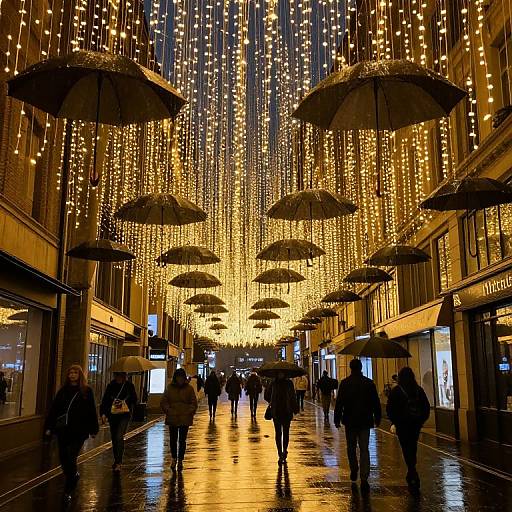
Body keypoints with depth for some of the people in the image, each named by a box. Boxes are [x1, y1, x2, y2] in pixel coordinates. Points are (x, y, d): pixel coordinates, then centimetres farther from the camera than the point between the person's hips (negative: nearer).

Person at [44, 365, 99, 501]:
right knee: (63, 457, 9)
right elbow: (53, 409, 7)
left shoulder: (86, 391, -1)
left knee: (70, 458, -9)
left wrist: (93, 429, 0)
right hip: (63, 430, 4)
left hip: (78, 431, -4)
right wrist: (49, 426, 2)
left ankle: (68, 491, 7)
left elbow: (91, 411, 0)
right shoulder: (63, 390, 8)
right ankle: (74, 476, 39)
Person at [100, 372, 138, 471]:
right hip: (112, 414, 3)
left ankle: (119, 462, -11)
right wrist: (103, 413, -9)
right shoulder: (111, 386, 2)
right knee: (114, 438, 11)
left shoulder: (129, 385, -1)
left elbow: (134, 400, 11)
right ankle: (116, 460, 27)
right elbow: (105, 400, 1)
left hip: (124, 415, -3)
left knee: (119, 437, -16)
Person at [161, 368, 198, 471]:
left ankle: (180, 460, 13)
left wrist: (189, 412, -6)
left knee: (182, 440, 2)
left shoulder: (189, 388, 1)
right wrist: (168, 411, -5)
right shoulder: (169, 388, 2)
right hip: (172, 418, 1)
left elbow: (194, 403, 6)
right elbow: (163, 402, 6)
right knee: (173, 439, 5)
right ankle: (174, 458, 26)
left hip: (185, 419, -1)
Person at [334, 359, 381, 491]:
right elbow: (376, 403, 3)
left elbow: (339, 403, -6)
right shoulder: (369, 383, -2)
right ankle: (364, 478, -3)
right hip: (365, 421, 1)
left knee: (351, 448, 17)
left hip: (350, 421, -1)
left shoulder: (345, 383, -6)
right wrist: (377, 418, 13)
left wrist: (337, 419, 1)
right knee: (364, 450, 3)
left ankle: (354, 471, 26)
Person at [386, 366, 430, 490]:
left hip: (402, 424, -4)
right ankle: (411, 474, 28)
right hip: (416, 424, 4)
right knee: (413, 447, 18)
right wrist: (421, 420, 13)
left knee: (406, 449, -2)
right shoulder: (419, 390, 3)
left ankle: (413, 475, -11)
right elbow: (426, 407, 5)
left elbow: (389, 409, -8)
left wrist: (394, 421, 5)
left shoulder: (396, 391, -8)